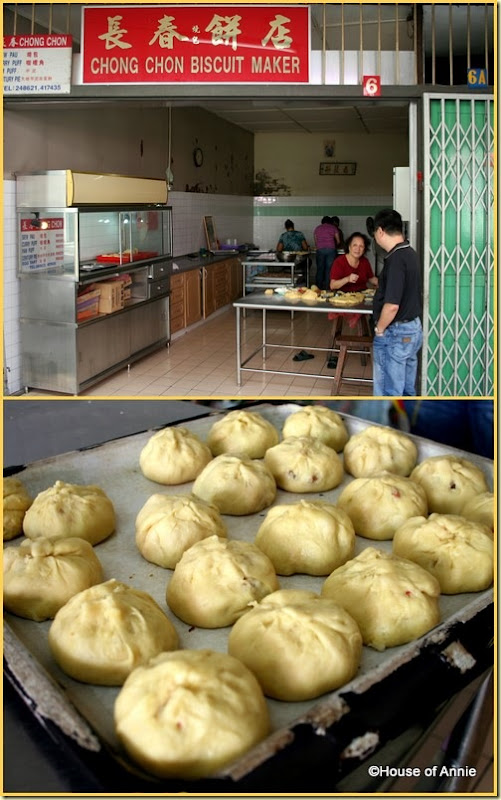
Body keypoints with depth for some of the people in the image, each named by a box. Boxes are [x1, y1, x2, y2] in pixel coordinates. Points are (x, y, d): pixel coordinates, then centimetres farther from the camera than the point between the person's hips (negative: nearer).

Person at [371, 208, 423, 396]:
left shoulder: (396, 259, -21)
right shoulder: (410, 253, 8)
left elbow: (392, 305, -25)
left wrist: (379, 329, -12)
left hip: (395, 333, -9)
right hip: (413, 329, 9)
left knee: (389, 394, 2)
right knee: (406, 391, 17)